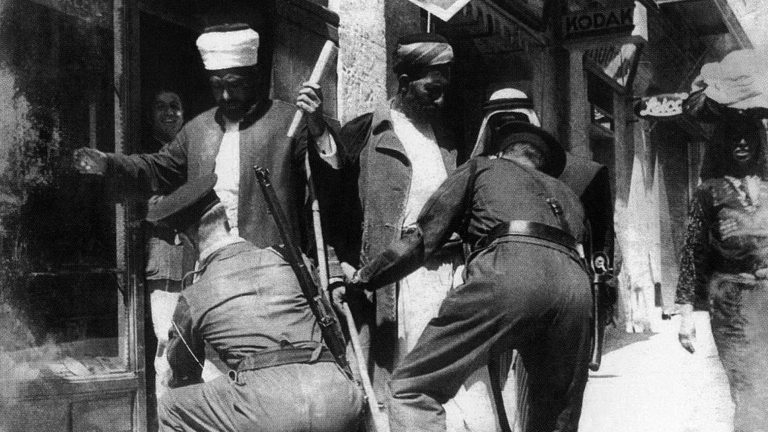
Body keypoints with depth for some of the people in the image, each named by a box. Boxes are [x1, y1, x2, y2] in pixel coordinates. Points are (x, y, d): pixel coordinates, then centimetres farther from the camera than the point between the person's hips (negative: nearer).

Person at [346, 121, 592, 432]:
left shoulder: (482, 167, 29)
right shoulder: (566, 194, 41)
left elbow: (423, 238, 21)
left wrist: (364, 277, 30)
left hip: (507, 267, -5)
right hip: (575, 283, 5)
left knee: (412, 387, -3)